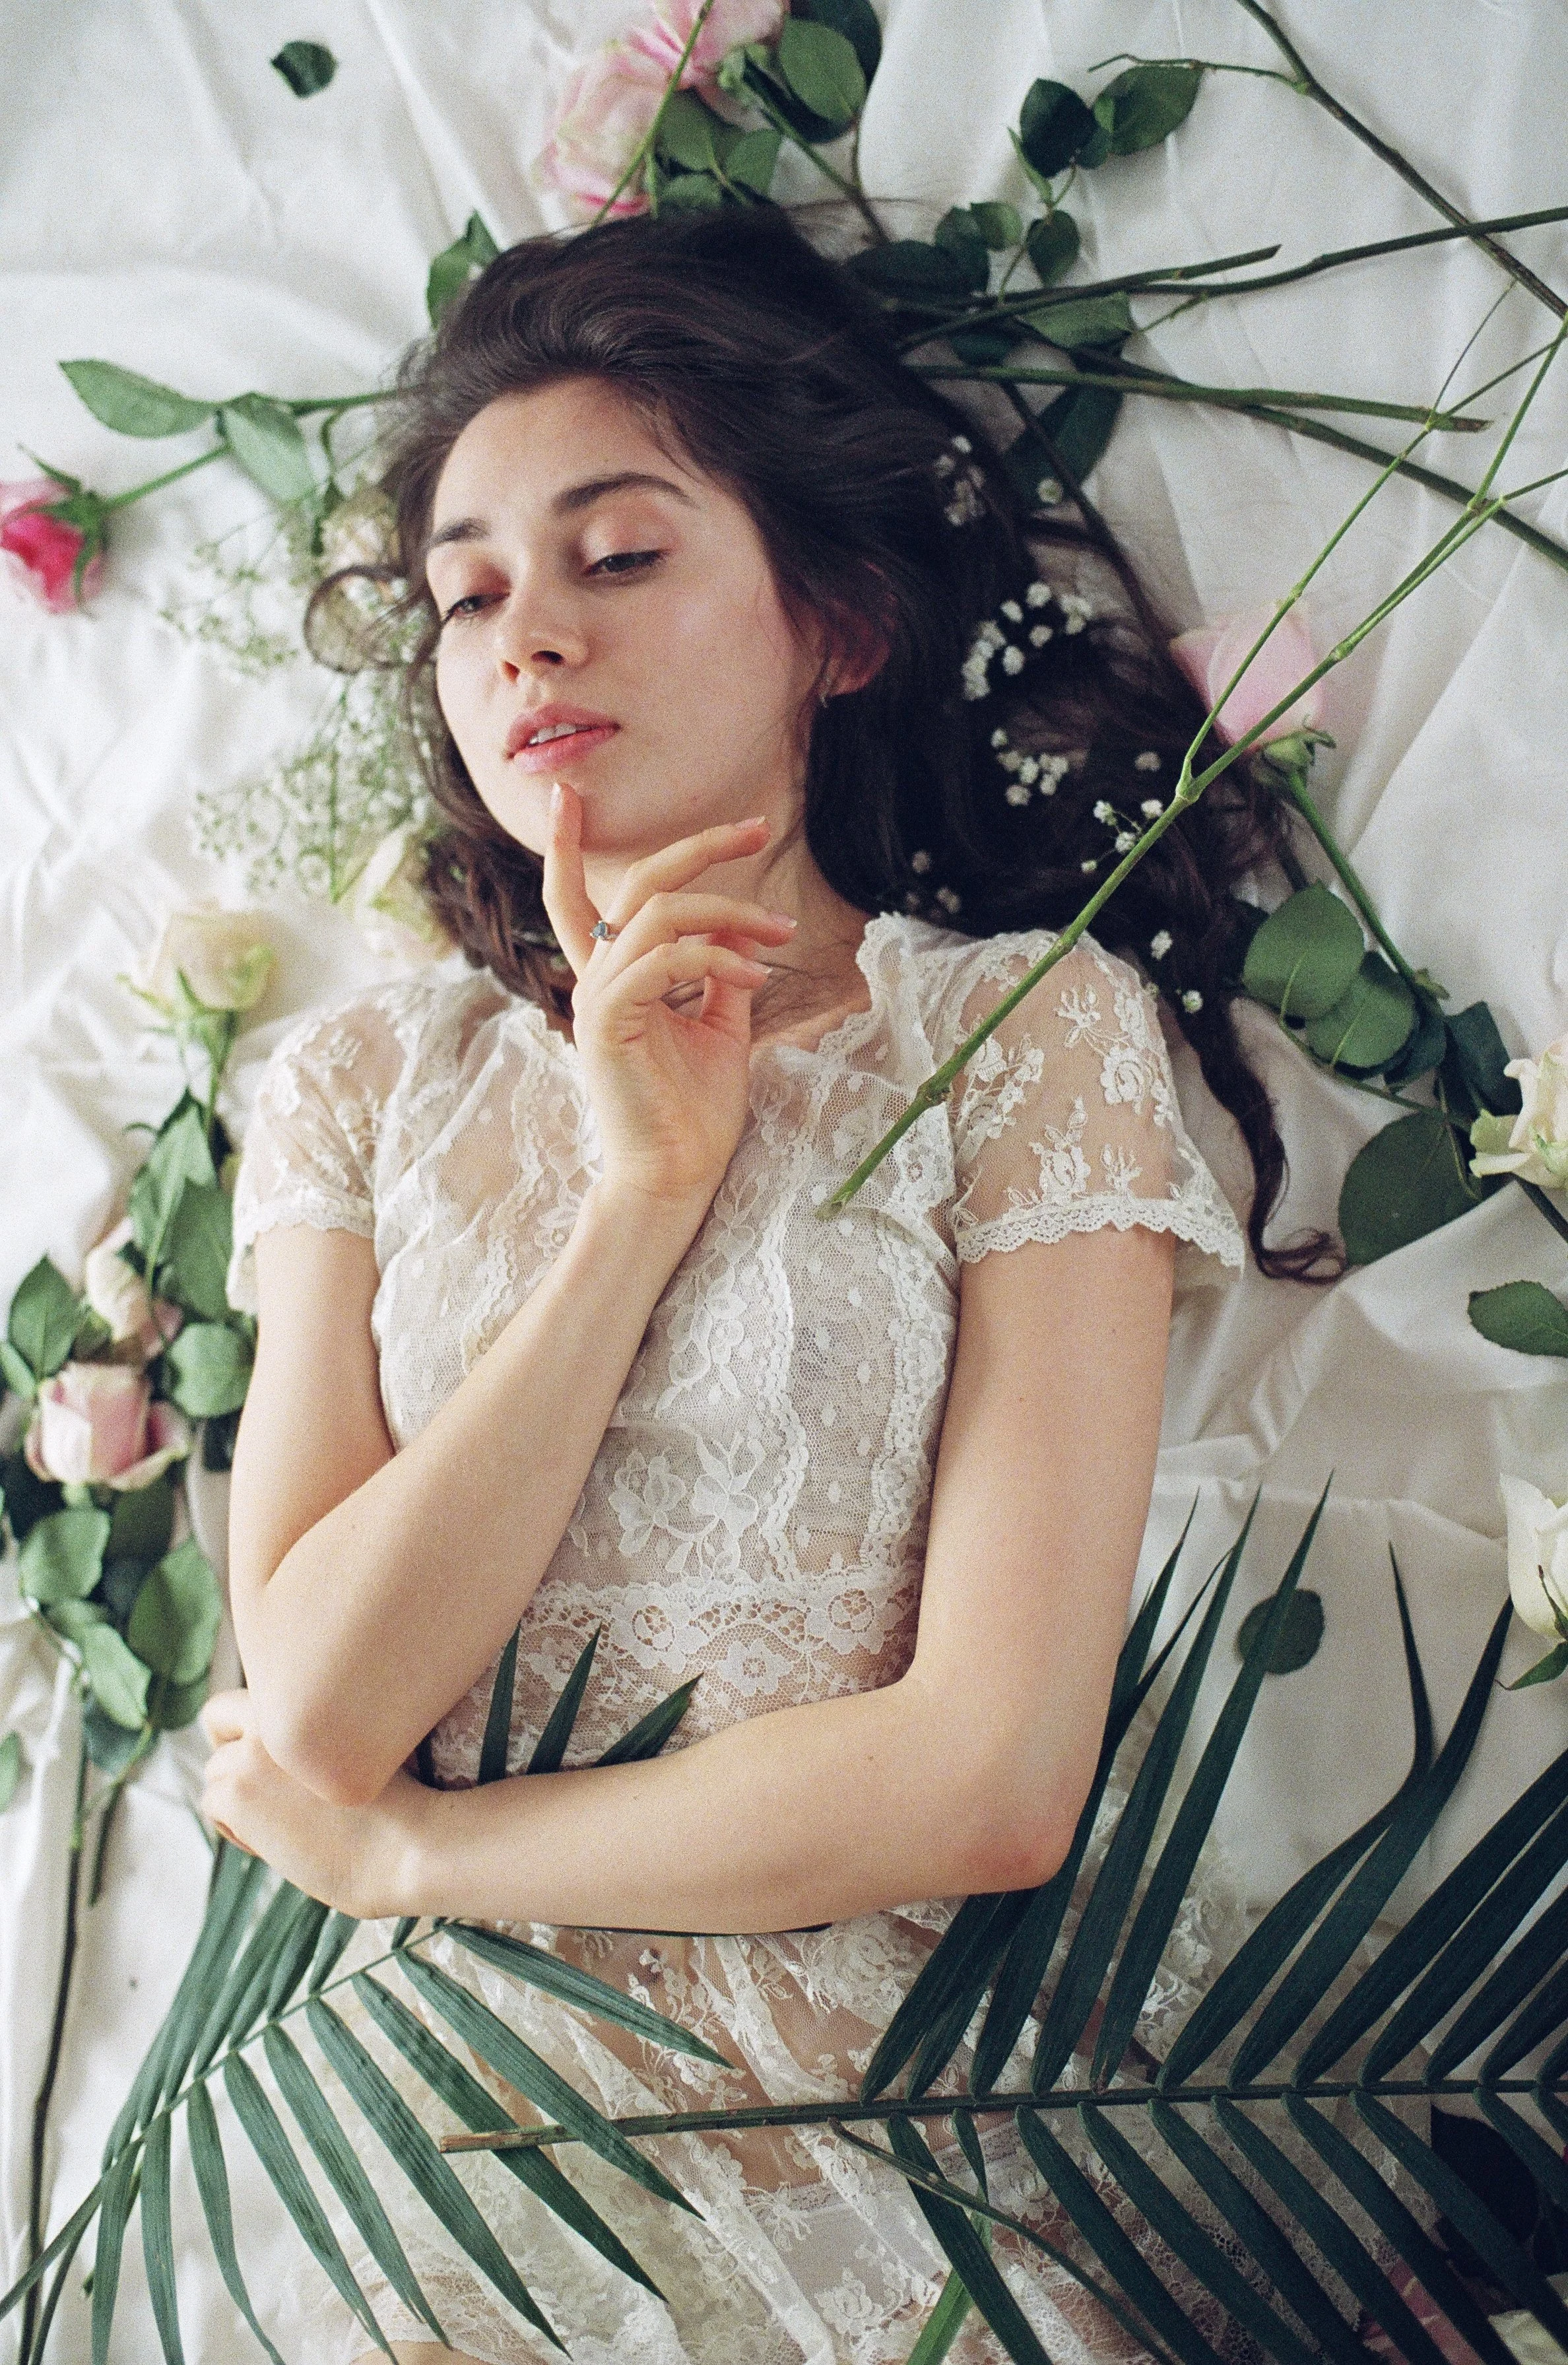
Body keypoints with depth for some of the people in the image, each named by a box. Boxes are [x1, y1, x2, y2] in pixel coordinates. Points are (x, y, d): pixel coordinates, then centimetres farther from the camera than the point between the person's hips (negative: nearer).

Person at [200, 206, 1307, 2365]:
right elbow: (316, 1705, -7)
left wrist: (394, 1847, -6)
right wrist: (643, 1182, -12)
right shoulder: (368, 1087, 5)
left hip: (855, 2106, -3)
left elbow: (993, 1778, -13)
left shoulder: (1027, 1029, -5)